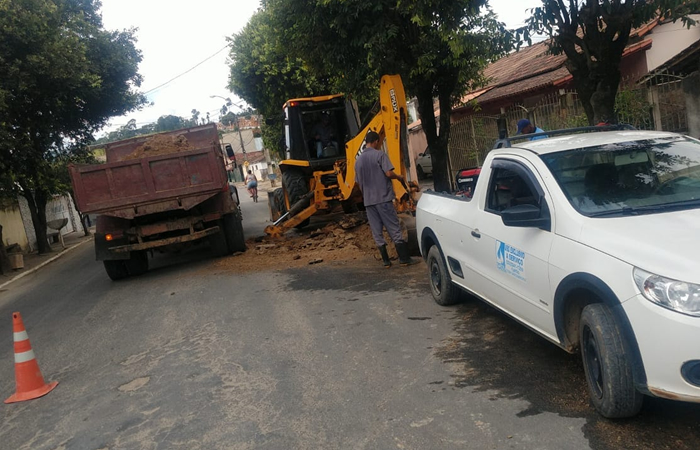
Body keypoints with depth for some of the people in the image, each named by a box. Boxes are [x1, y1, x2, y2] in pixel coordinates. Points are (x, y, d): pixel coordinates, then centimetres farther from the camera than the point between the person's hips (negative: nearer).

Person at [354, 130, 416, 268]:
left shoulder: (358, 160, 12)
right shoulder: (380, 154, -5)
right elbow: (389, 173, -16)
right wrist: (399, 177, 3)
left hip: (368, 201, 5)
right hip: (383, 198, -5)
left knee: (377, 231, 8)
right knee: (394, 228, 1)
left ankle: (386, 260, 10)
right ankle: (404, 259, 4)